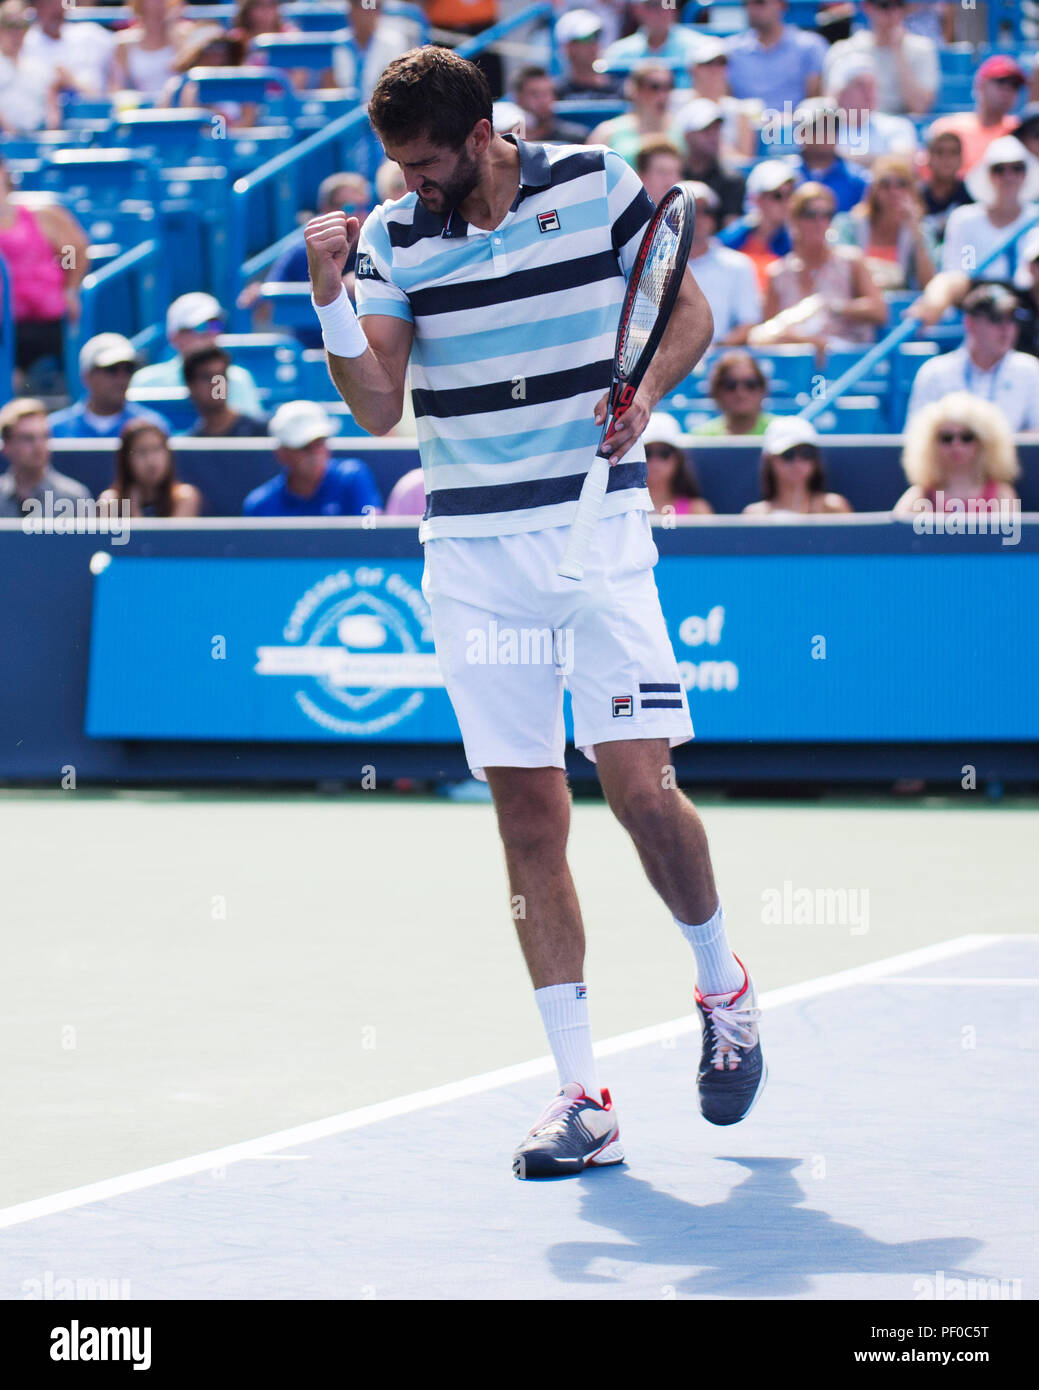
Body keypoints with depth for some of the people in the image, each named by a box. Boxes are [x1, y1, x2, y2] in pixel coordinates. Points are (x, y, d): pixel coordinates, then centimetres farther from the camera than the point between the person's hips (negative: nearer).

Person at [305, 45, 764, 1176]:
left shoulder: (599, 187, -1)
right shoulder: (394, 238, 3)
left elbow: (689, 312, 10)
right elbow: (377, 406, -3)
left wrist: (647, 387, -9)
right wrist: (329, 298, -18)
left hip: (596, 528, -2)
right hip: (470, 553, 2)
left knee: (640, 789, -10)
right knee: (527, 816, 0)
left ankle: (722, 987, 20)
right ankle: (581, 1099, 3)